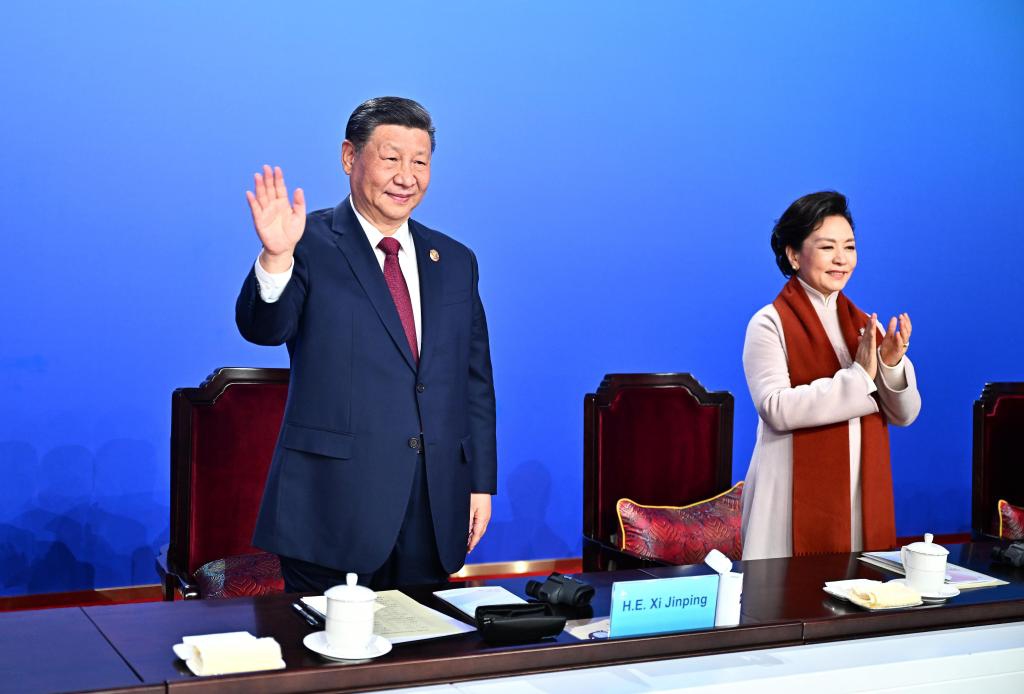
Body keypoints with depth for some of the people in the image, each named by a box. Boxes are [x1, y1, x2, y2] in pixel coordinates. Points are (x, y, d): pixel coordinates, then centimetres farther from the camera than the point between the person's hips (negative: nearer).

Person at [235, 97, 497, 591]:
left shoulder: (455, 261, 12)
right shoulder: (311, 245, -2)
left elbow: (475, 382, 14)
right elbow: (263, 328, -18)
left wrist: (481, 483, 10)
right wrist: (276, 256, -36)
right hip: (332, 507, -4)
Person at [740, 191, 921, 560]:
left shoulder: (865, 324, 11)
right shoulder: (770, 324, -6)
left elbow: (905, 415, 7)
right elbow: (777, 409, -20)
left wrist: (892, 364, -12)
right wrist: (858, 378, -20)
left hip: (863, 498, 5)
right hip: (797, 501, -5)